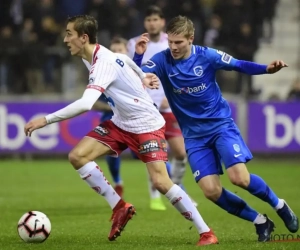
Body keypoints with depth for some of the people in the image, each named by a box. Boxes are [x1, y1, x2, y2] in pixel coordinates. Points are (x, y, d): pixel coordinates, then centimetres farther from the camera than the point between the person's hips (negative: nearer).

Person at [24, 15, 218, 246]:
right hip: (120, 123, 9)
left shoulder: (104, 64, -29)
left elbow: (85, 104, -42)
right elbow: (125, 60, 20)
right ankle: (119, 207, 2)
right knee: (77, 156, -9)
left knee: (161, 181, -19)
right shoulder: (98, 56, -2)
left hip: (147, 125, -9)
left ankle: (206, 233, -6)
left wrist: (46, 120, -40)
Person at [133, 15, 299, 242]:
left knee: (239, 178, -18)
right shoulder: (162, 61, -10)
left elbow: (239, 65, -2)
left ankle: (279, 205, 10)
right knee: (211, 191, -10)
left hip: (221, 124, -2)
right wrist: (138, 56, -34)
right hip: (194, 135, 2)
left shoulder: (207, 56, -12)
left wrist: (267, 69, -17)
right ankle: (260, 221, 9)